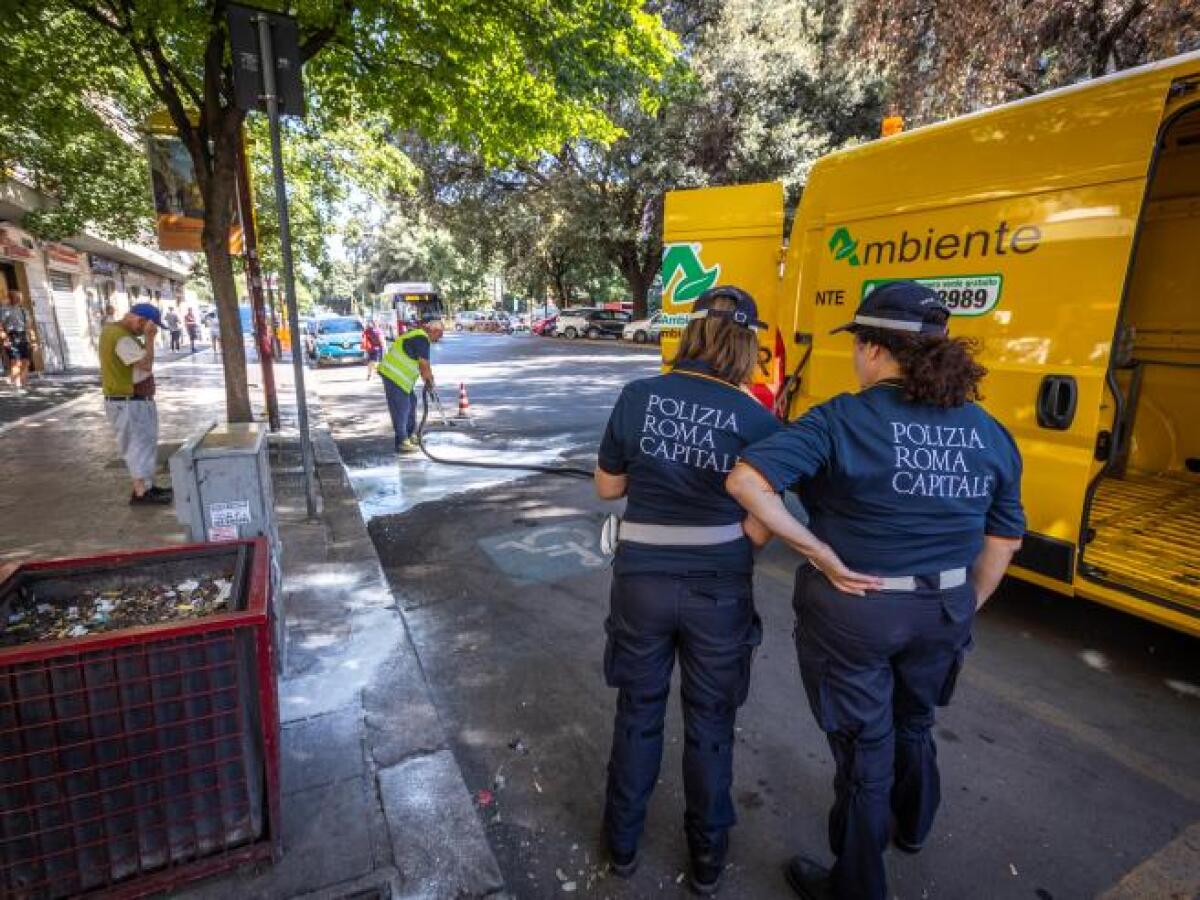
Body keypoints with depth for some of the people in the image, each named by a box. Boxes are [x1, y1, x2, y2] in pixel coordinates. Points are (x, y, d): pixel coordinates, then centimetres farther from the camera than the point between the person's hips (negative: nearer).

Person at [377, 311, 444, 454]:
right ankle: (402, 442, 1)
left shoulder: (416, 334, 16)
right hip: (394, 376, -10)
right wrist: (430, 382, 0)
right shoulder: (422, 339, -17)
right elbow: (424, 366, -15)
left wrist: (427, 380, 19)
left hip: (394, 374, 10)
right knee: (401, 408, -5)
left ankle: (411, 435, 30)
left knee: (411, 402, 18)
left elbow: (421, 364, 20)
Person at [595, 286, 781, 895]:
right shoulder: (756, 420, -13)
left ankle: (622, 841, 43)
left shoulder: (637, 397, -10)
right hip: (719, 587, -1)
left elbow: (607, 487, 1)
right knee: (710, 722, 21)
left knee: (638, 710, 23)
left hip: (642, 578, 1)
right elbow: (759, 530, -11)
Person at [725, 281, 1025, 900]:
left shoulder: (843, 420, -19)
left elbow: (745, 481, -30)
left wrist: (819, 552, -22)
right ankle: (913, 827, 61)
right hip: (940, 613, 5)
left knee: (864, 749, 16)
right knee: (913, 725, 32)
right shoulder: (989, 432, -2)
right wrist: (963, 611, 17)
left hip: (850, 610, -5)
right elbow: (1004, 540, 6)